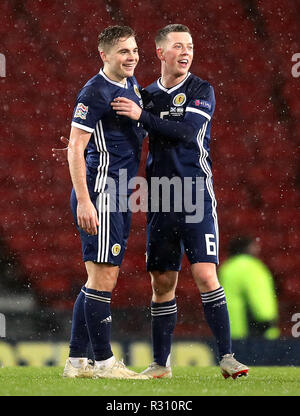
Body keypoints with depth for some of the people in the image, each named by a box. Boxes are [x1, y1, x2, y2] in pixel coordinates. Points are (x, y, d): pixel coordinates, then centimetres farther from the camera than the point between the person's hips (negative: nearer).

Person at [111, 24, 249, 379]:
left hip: (195, 195, -4)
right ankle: (161, 363, 14)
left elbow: (186, 132, -17)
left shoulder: (201, 91, 0)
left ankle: (226, 356, -10)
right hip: (160, 200, 4)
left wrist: (142, 116, -19)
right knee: (162, 283, 7)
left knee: (205, 275, -13)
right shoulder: (147, 95, 12)